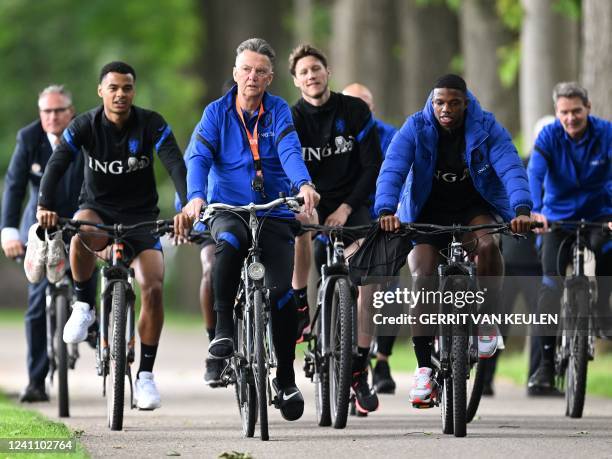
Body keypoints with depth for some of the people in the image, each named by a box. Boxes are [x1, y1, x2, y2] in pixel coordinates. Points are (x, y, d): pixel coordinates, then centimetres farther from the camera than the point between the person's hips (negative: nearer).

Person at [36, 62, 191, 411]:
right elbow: (57, 165, -22)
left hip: (141, 215, 0)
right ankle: (84, 306, -12)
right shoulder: (85, 126, -11)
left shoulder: (151, 124, -12)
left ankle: (146, 373, -4)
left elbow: (176, 166, -24)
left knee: (153, 287, -18)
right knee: (81, 234, -38)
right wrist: (45, 206, -40)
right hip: (98, 209, 0)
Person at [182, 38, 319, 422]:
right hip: (228, 208, -1)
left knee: (282, 292, -12)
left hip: (275, 213, 1)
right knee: (229, 243, -38)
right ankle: (223, 327, -25)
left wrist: (304, 184, -36)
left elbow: (290, 152, -15)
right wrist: (196, 197, -31)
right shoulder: (217, 113, 1)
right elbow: (198, 156, -11)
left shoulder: (278, 112, 2)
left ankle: (286, 379, 6)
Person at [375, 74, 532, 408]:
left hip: (474, 208, 0)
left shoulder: (486, 128, -13)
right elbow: (392, 170, -25)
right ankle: (424, 369, -14)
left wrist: (522, 210, -44)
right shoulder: (416, 128, -13)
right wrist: (386, 210, -43)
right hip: (429, 212, 0)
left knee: (487, 244, -33)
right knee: (422, 277, -19)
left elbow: (511, 167, -26)